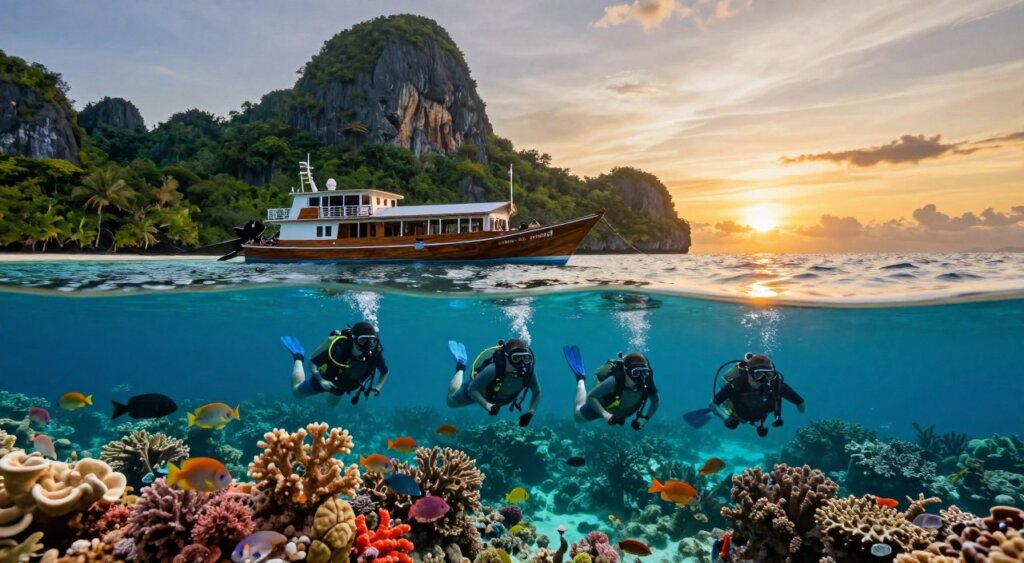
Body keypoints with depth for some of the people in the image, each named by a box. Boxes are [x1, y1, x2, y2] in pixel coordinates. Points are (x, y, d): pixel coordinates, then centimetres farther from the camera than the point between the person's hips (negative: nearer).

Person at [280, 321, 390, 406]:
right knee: (296, 391, 22)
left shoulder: (375, 353, -36)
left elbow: (385, 373, -17)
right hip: (325, 380, -4)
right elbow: (312, 364, -32)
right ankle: (298, 358, 37)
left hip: (343, 385, 4)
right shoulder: (338, 349, -44)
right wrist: (321, 381, -47)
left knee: (332, 403, 35)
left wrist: (378, 387, -34)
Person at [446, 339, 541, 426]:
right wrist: (487, 405, -52)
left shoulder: (529, 371, -38)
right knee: (451, 401, 24)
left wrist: (530, 412, -35)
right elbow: (472, 390, -38)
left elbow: (537, 392, -21)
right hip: (478, 391, -4)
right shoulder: (493, 369, -49)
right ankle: (460, 367, 37)